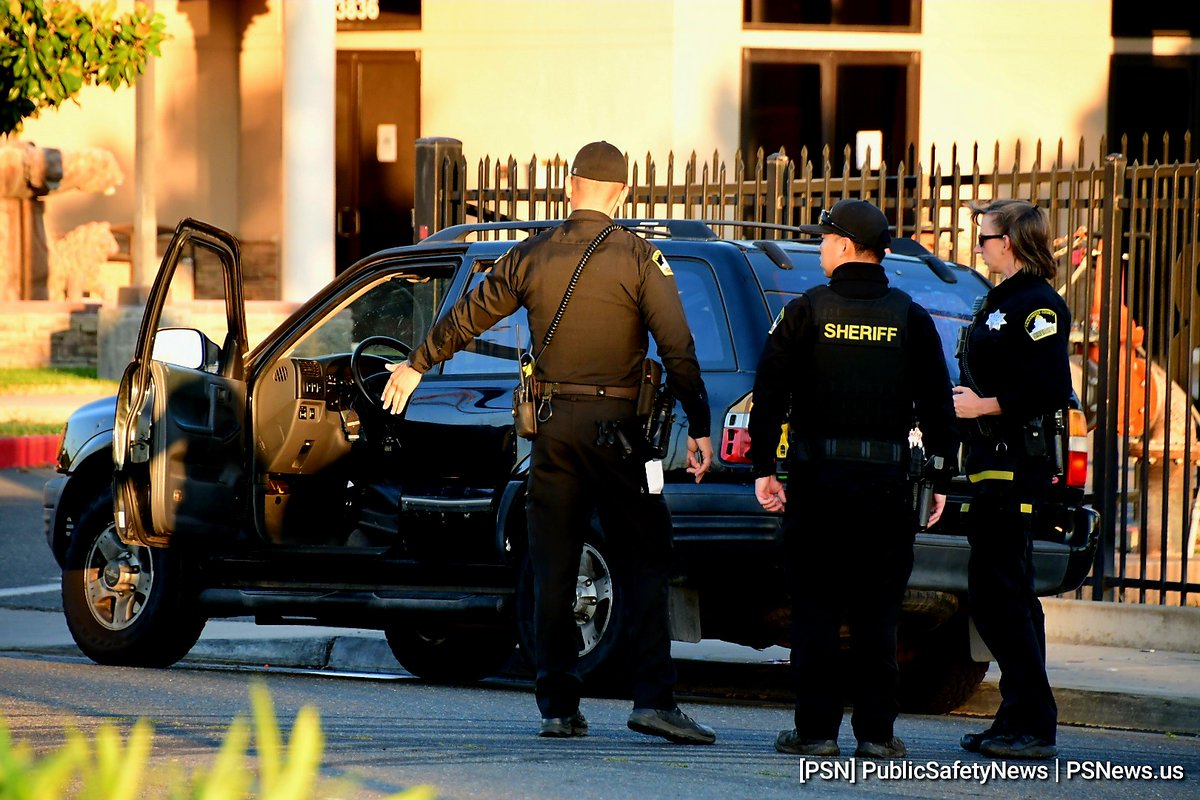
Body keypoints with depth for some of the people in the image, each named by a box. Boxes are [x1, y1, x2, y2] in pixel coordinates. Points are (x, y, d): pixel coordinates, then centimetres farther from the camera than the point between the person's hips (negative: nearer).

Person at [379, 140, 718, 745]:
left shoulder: (532, 255, 5)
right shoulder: (639, 259, -5)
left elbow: (467, 317, 16)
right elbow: (677, 348, -10)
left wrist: (417, 366, 31)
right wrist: (699, 427, -6)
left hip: (553, 424, 3)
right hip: (615, 424, -3)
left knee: (553, 571, 8)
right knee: (645, 562, -1)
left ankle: (558, 707, 7)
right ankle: (653, 700, -12)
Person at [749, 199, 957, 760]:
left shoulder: (806, 313, -1)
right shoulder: (911, 320, 5)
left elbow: (768, 396, -2)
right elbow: (937, 407, 5)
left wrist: (763, 467, 3)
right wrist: (940, 478, 11)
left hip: (818, 478, -2)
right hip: (886, 481, 2)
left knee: (815, 607, 3)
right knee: (877, 609, 5)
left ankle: (816, 729, 0)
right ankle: (876, 732, 3)